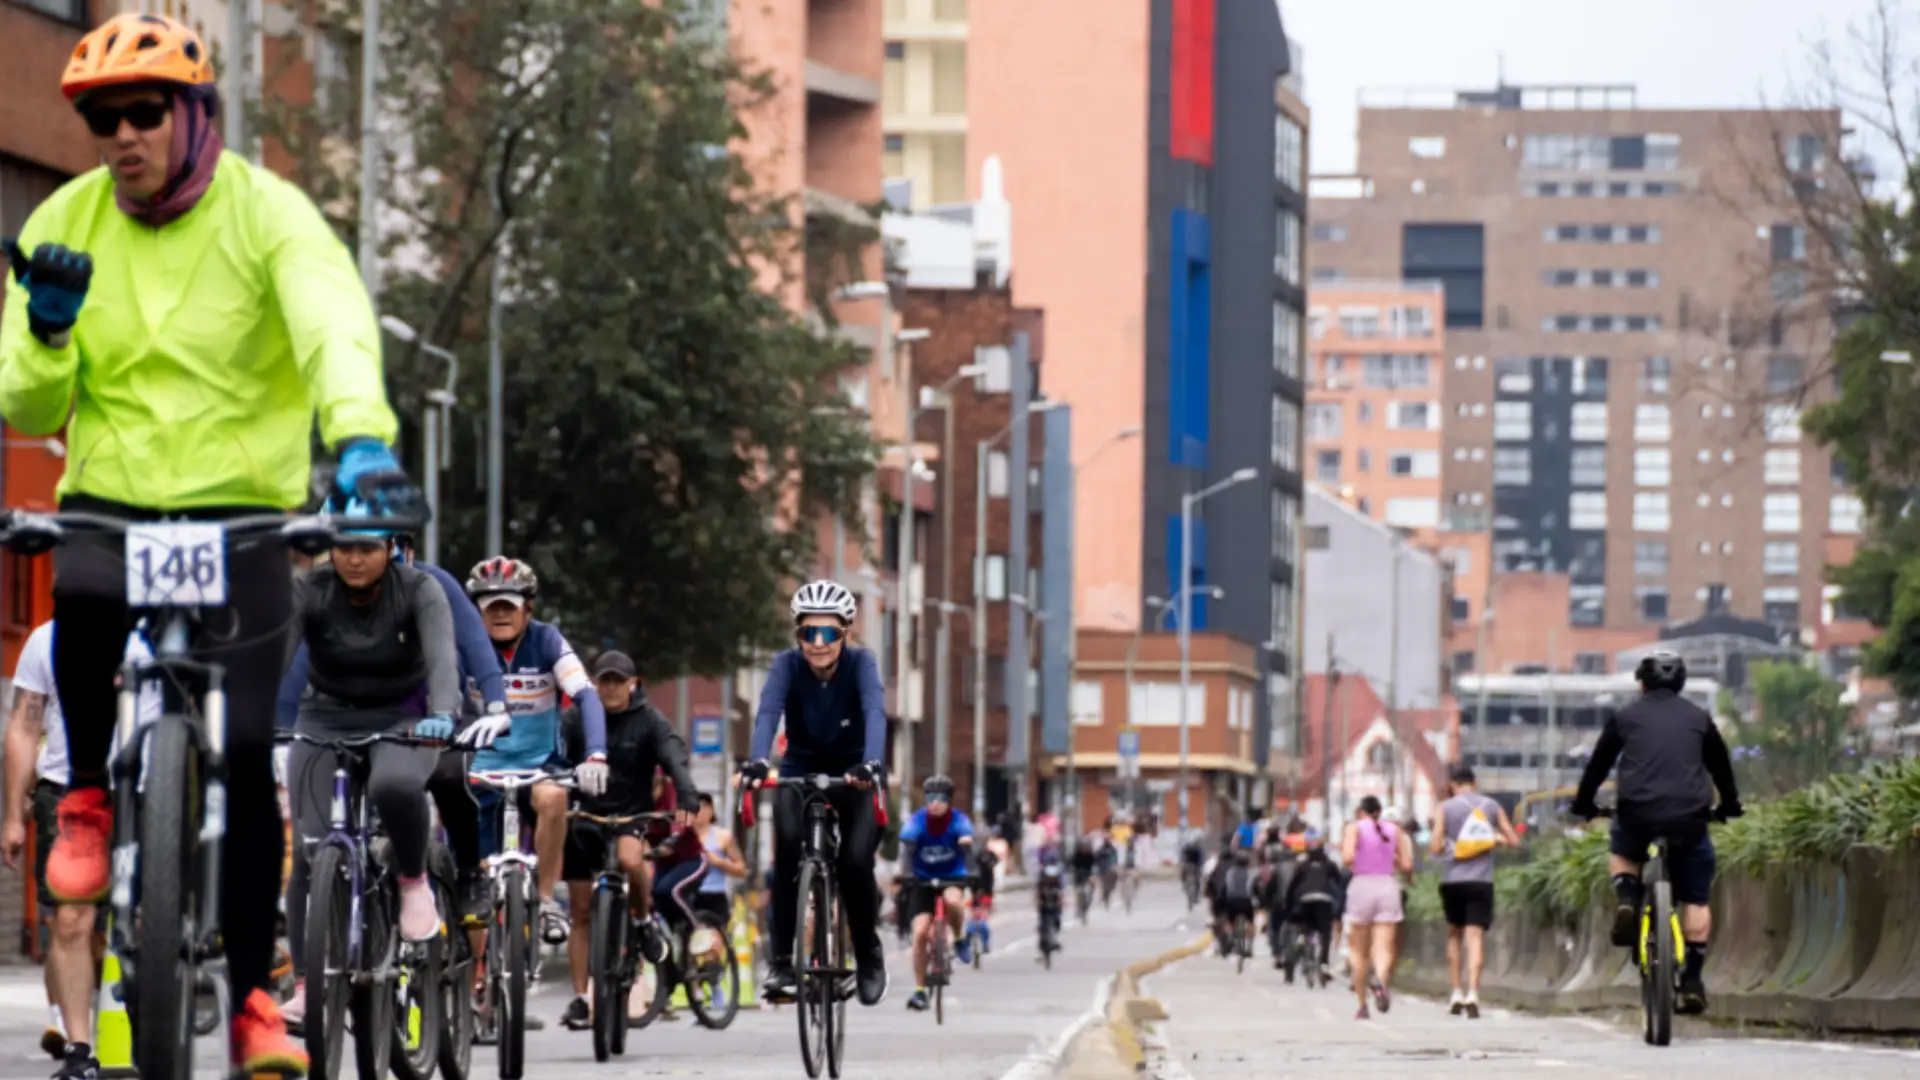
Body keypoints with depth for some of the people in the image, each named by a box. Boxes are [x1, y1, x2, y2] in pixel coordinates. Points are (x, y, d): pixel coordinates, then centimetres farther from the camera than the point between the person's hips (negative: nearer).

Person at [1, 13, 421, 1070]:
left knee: (246, 758, -9)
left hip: (243, 506, -1)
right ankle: (88, 794, -6)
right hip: (109, 502, 1)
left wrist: (360, 434, -47)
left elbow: (334, 326, -27)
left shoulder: (265, 213, -8)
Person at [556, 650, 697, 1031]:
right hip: (585, 817, 2)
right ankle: (580, 998, 10)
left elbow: (674, 759, -16)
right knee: (581, 912, 3)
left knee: (630, 858, -36)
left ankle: (643, 919, -7)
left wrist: (687, 799, -34)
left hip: (632, 816, -2)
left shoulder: (649, 722, -2)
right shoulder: (579, 721, 2)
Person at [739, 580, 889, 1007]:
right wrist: (757, 761, -54)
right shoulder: (788, 665, -19)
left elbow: (875, 712, -36)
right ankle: (780, 961, -20)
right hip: (800, 770, 0)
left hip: (853, 775, 0)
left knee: (856, 864, -20)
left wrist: (872, 764, -56)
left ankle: (869, 956, 5)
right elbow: (768, 712, -34)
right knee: (788, 850, -27)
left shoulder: (860, 663, -20)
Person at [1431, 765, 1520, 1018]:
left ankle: (1456, 993, 13)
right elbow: (1514, 841, 6)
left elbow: (1437, 847, -7)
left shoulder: (1445, 808, 1)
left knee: (1454, 933, 17)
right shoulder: (1492, 807, 6)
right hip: (1482, 881, 0)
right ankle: (1472, 993, -20)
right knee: (1475, 936, -4)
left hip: (1453, 880, 0)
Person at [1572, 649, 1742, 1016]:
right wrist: (1730, 805, 41)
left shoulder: (1626, 717, 10)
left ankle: (1626, 897, 3)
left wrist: (1583, 804, 32)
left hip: (1638, 815, 0)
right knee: (1695, 900, 11)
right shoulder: (1698, 718, 14)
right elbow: (1721, 764, 26)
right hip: (1689, 818, 1)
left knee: (1620, 853, 33)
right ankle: (1692, 980, 4)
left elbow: (1598, 763, 17)